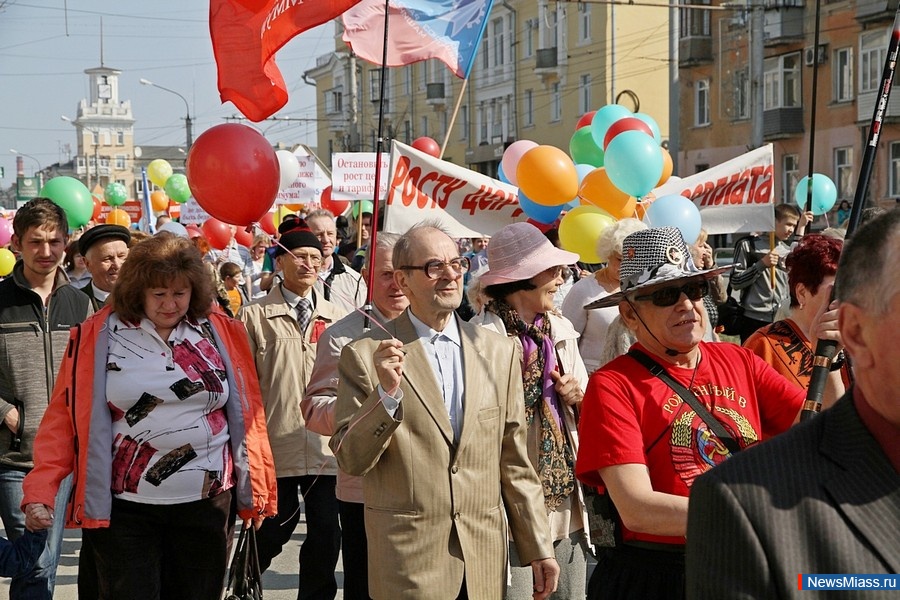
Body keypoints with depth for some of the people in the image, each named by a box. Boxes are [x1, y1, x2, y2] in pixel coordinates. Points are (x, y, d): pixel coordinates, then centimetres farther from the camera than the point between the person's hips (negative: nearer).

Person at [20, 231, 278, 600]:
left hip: (208, 504, 2)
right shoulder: (98, 335, -2)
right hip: (124, 508, -2)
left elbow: (247, 415, 6)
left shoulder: (222, 333, 4)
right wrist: (41, 492, -13)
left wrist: (256, 492, 4)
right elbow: (64, 415, -4)